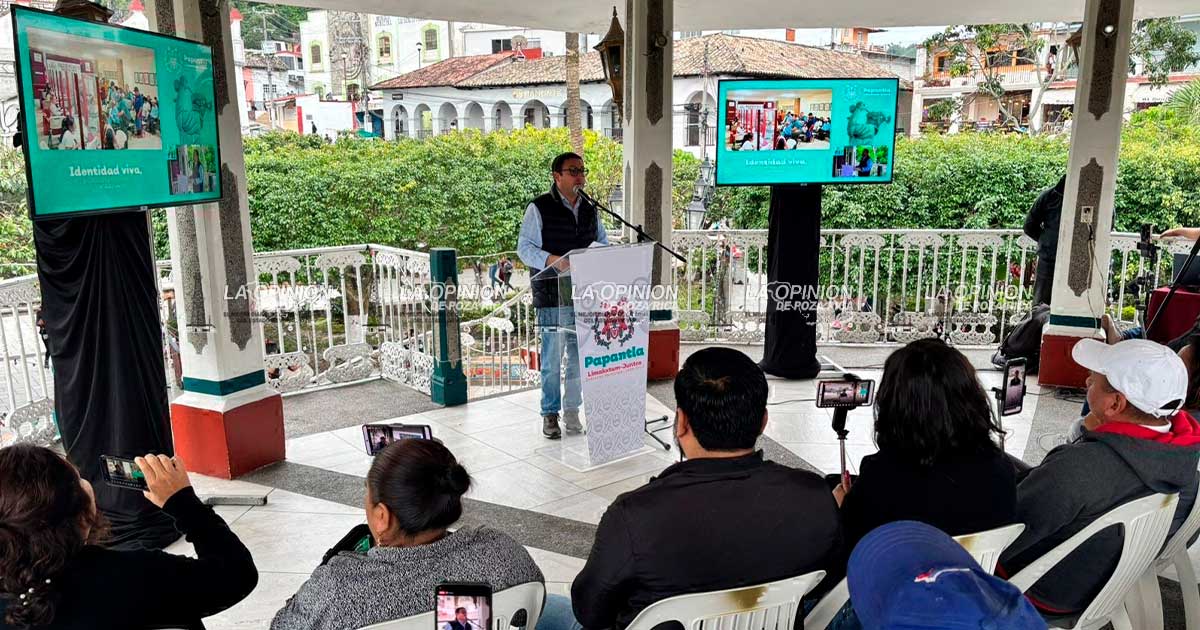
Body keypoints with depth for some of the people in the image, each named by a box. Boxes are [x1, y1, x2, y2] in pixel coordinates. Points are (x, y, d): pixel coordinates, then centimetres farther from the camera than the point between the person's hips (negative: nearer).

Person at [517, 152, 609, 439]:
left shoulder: (591, 210, 13)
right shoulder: (539, 208, -4)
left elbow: (603, 244, 20)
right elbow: (524, 248, -6)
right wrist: (553, 260, -21)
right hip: (552, 296, -5)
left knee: (581, 355, 10)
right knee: (552, 356, -1)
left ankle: (572, 410, 24)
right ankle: (550, 414, 13)